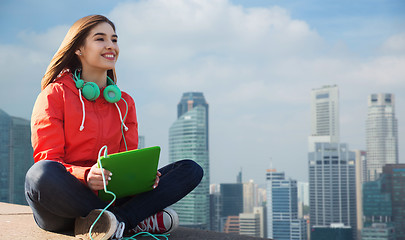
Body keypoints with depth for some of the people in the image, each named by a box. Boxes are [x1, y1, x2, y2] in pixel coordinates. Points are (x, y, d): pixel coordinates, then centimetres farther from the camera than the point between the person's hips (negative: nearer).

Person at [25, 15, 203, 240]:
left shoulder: (124, 103, 15)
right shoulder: (55, 94, 0)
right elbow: (48, 159, -8)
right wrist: (85, 176, -29)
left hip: (110, 195, 5)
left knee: (191, 170, -9)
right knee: (41, 173, -39)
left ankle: (117, 221, -31)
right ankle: (139, 220, -27)